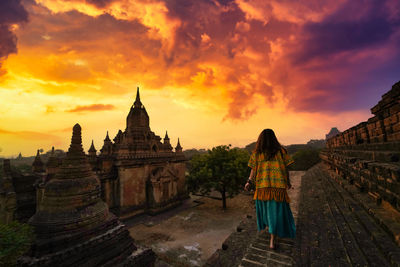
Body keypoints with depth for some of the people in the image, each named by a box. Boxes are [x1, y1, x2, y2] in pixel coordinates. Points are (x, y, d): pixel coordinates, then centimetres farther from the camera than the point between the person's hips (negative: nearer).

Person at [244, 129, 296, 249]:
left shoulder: (256, 153, -3)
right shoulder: (280, 151, -3)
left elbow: (253, 170, -3)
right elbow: (286, 169, 0)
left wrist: (249, 182, 8)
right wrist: (288, 182, 13)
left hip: (262, 186, 1)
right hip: (278, 186, -1)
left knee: (265, 207, 24)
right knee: (276, 211, 6)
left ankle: (268, 226, 45)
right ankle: (272, 241, 6)